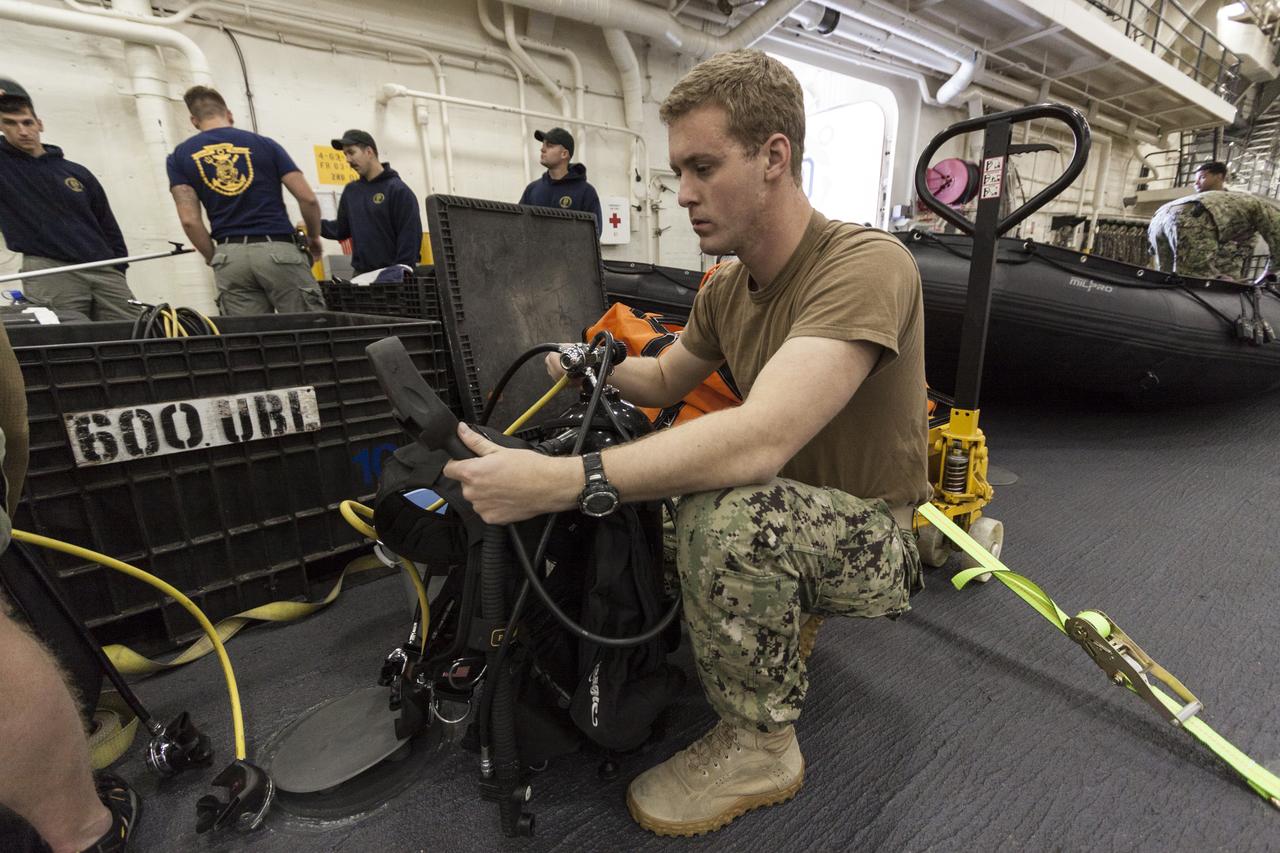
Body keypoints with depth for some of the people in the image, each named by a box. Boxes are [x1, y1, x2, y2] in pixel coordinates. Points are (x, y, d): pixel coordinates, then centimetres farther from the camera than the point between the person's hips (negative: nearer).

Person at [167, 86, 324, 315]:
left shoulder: (180, 157, 12)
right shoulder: (263, 144, 8)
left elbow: (189, 220, 0)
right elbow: (307, 198, 0)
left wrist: (214, 259, 13)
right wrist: (314, 238, 17)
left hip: (230, 255, 2)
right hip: (278, 250, -2)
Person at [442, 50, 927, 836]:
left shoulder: (866, 265, -25)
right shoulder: (728, 287, 0)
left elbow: (760, 440, -38)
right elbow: (668, 379, 13)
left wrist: (558, 481, -40)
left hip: (877, 538, -7)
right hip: (788, 516, 8)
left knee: (726, 511, -34)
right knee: (654, 468, 3)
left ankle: (760, 748, -5)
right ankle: (783, 616, 18)